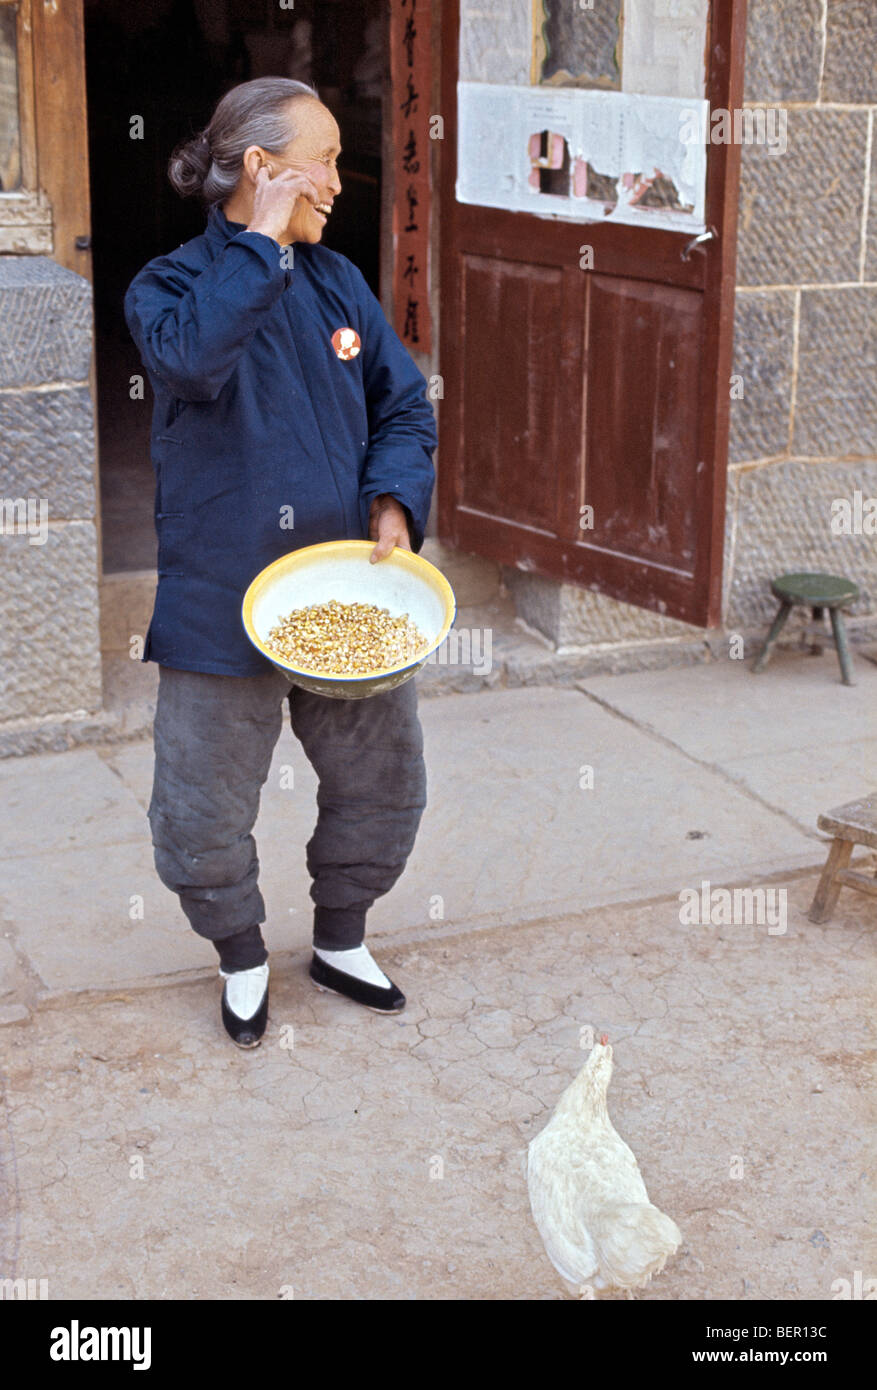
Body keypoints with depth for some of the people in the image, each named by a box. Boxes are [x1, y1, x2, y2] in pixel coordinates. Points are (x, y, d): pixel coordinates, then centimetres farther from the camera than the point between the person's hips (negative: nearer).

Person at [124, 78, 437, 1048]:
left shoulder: (338, 284, 7)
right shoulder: (171, 285, -8)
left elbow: (404, 408, 10)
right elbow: (190, 355, -33)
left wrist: (394, 502, -7)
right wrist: (261, 241, -25)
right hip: (222, 601, -4)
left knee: (383, 780, 14)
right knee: (207, 807, 6)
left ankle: (340, 942, 37)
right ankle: (242, 959, 32)